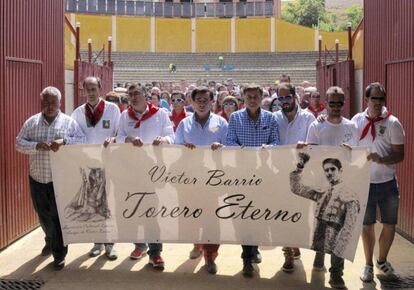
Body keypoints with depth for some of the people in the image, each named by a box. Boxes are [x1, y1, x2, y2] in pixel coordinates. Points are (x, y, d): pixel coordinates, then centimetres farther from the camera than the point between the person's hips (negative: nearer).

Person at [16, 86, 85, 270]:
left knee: (59, 216, 1)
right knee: (43, 214, 15)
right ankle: (51, 242, 41)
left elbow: (82, 141, -7)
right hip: (37, 178, 3)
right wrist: (37, 145, -20)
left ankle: (59, 254, 12)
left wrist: (64, 141, -24)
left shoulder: (69, 122, 0)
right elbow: (19, 143, -1)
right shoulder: (31, 122, 4)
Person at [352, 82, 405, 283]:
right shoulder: (357, 120, 0)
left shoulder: (392, 123, -6)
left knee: (390, 225, 7)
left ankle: (382, 262, 30)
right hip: (364, 182, 0)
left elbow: (399, 154, -7)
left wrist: (382, 160, -25)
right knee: (367, 225, 10)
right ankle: (368, 265, 26)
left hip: (387, 183, 0)